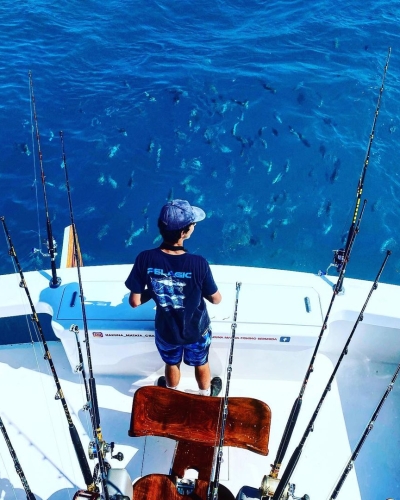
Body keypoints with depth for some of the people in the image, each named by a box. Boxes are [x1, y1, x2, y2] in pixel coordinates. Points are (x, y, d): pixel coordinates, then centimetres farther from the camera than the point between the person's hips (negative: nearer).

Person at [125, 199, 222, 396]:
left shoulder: (145, 259, -29)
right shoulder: (198, 263, -33)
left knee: (172, 364, 34)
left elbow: (134, 302, -18)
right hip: (197, 330, -1)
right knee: (201, 364, 31)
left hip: (166, 331, 2)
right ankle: (206, 395, 61)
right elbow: (216, 299, -17)